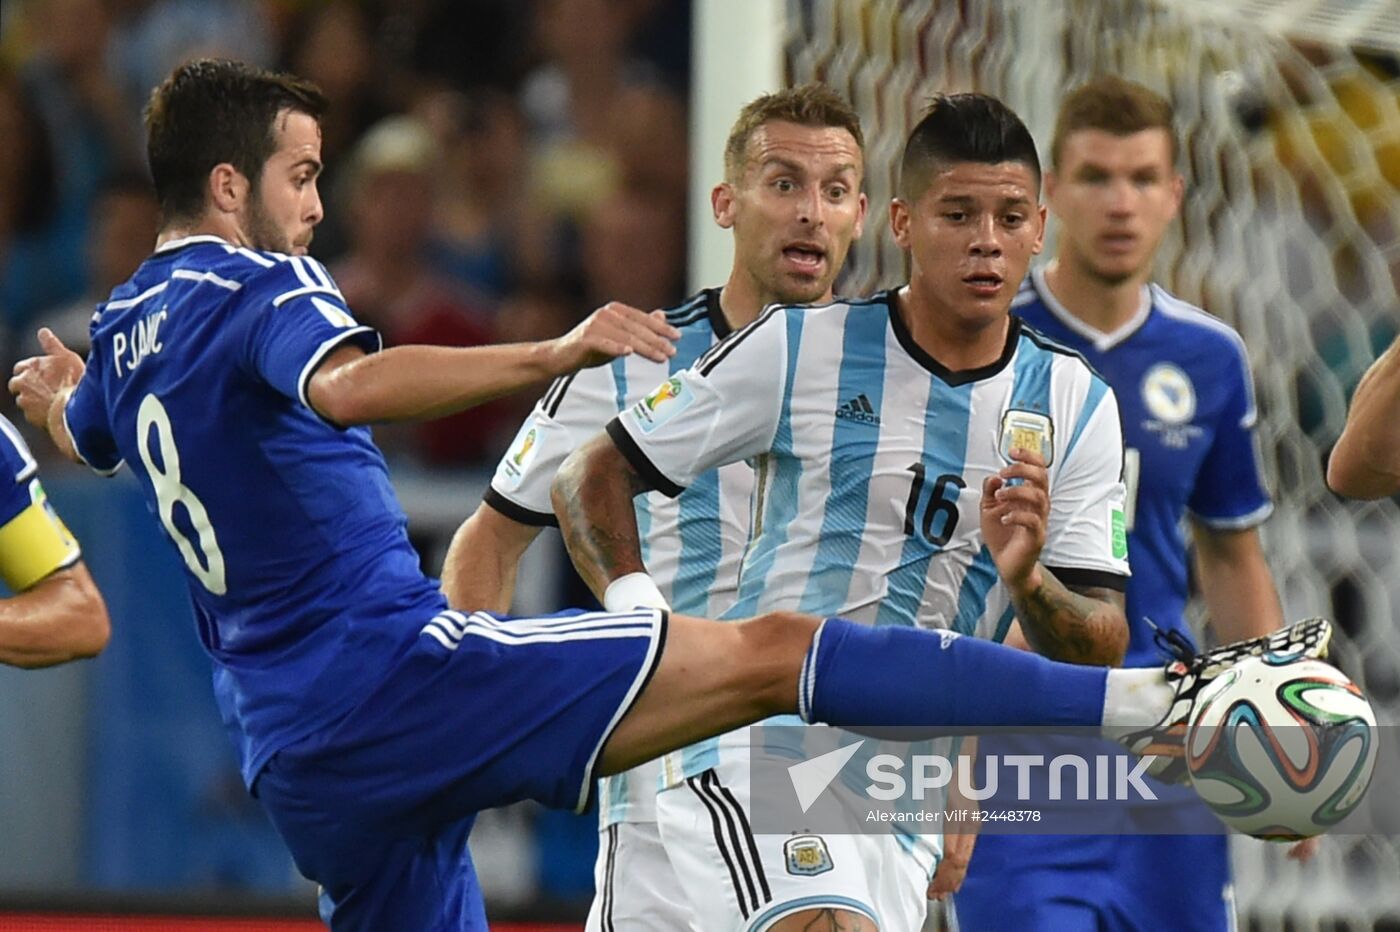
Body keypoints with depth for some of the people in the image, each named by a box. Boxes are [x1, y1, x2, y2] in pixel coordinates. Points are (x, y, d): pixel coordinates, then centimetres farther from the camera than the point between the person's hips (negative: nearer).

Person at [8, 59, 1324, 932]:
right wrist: (549, 355, -38)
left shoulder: (124, 331, 19)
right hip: (390, 660, -9)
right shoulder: (254, 289, -7)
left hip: (293, 750, 9)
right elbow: (348, 386, -31)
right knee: (772, 651, -18)